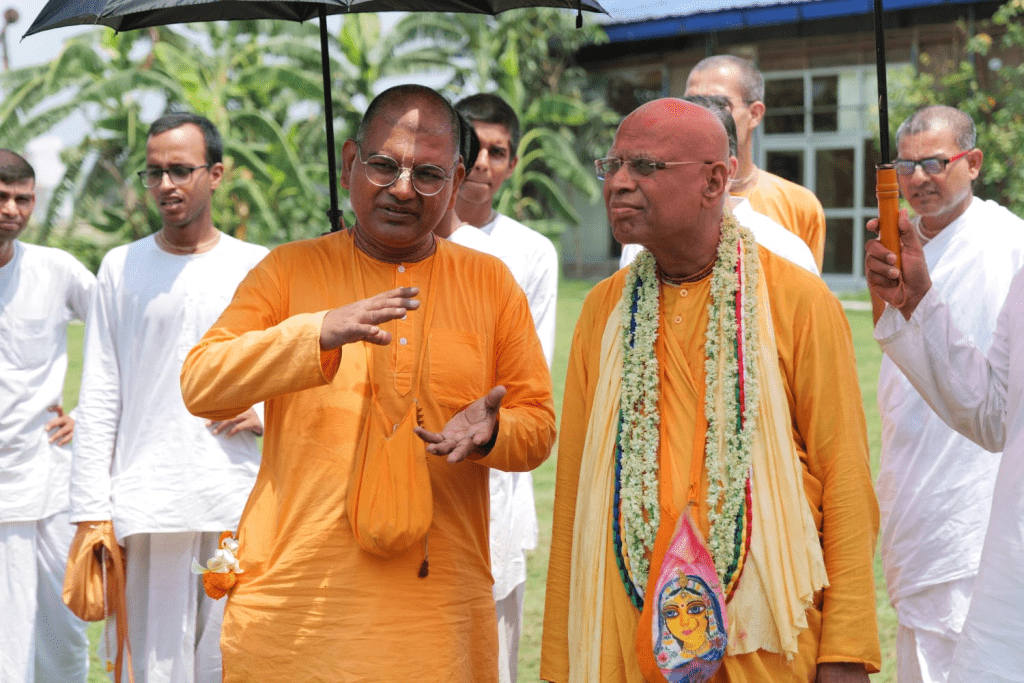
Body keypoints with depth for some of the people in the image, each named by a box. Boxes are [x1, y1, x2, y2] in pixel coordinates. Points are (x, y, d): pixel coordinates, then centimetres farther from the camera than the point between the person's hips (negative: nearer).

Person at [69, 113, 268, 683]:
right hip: (146, 505, 0)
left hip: (237, 502, 0)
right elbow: (99, 400, 6)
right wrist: (91, 513, 0)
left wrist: (267, 414, -5)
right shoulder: (122, 268, 8)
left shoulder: (258, 268, 8)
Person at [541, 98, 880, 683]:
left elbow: (845, 479, -5)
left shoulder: (800, 302, -4)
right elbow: (576, 486, 7)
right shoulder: (604, 310, 6)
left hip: (765, 635, -3)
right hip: (627, 632, 3)